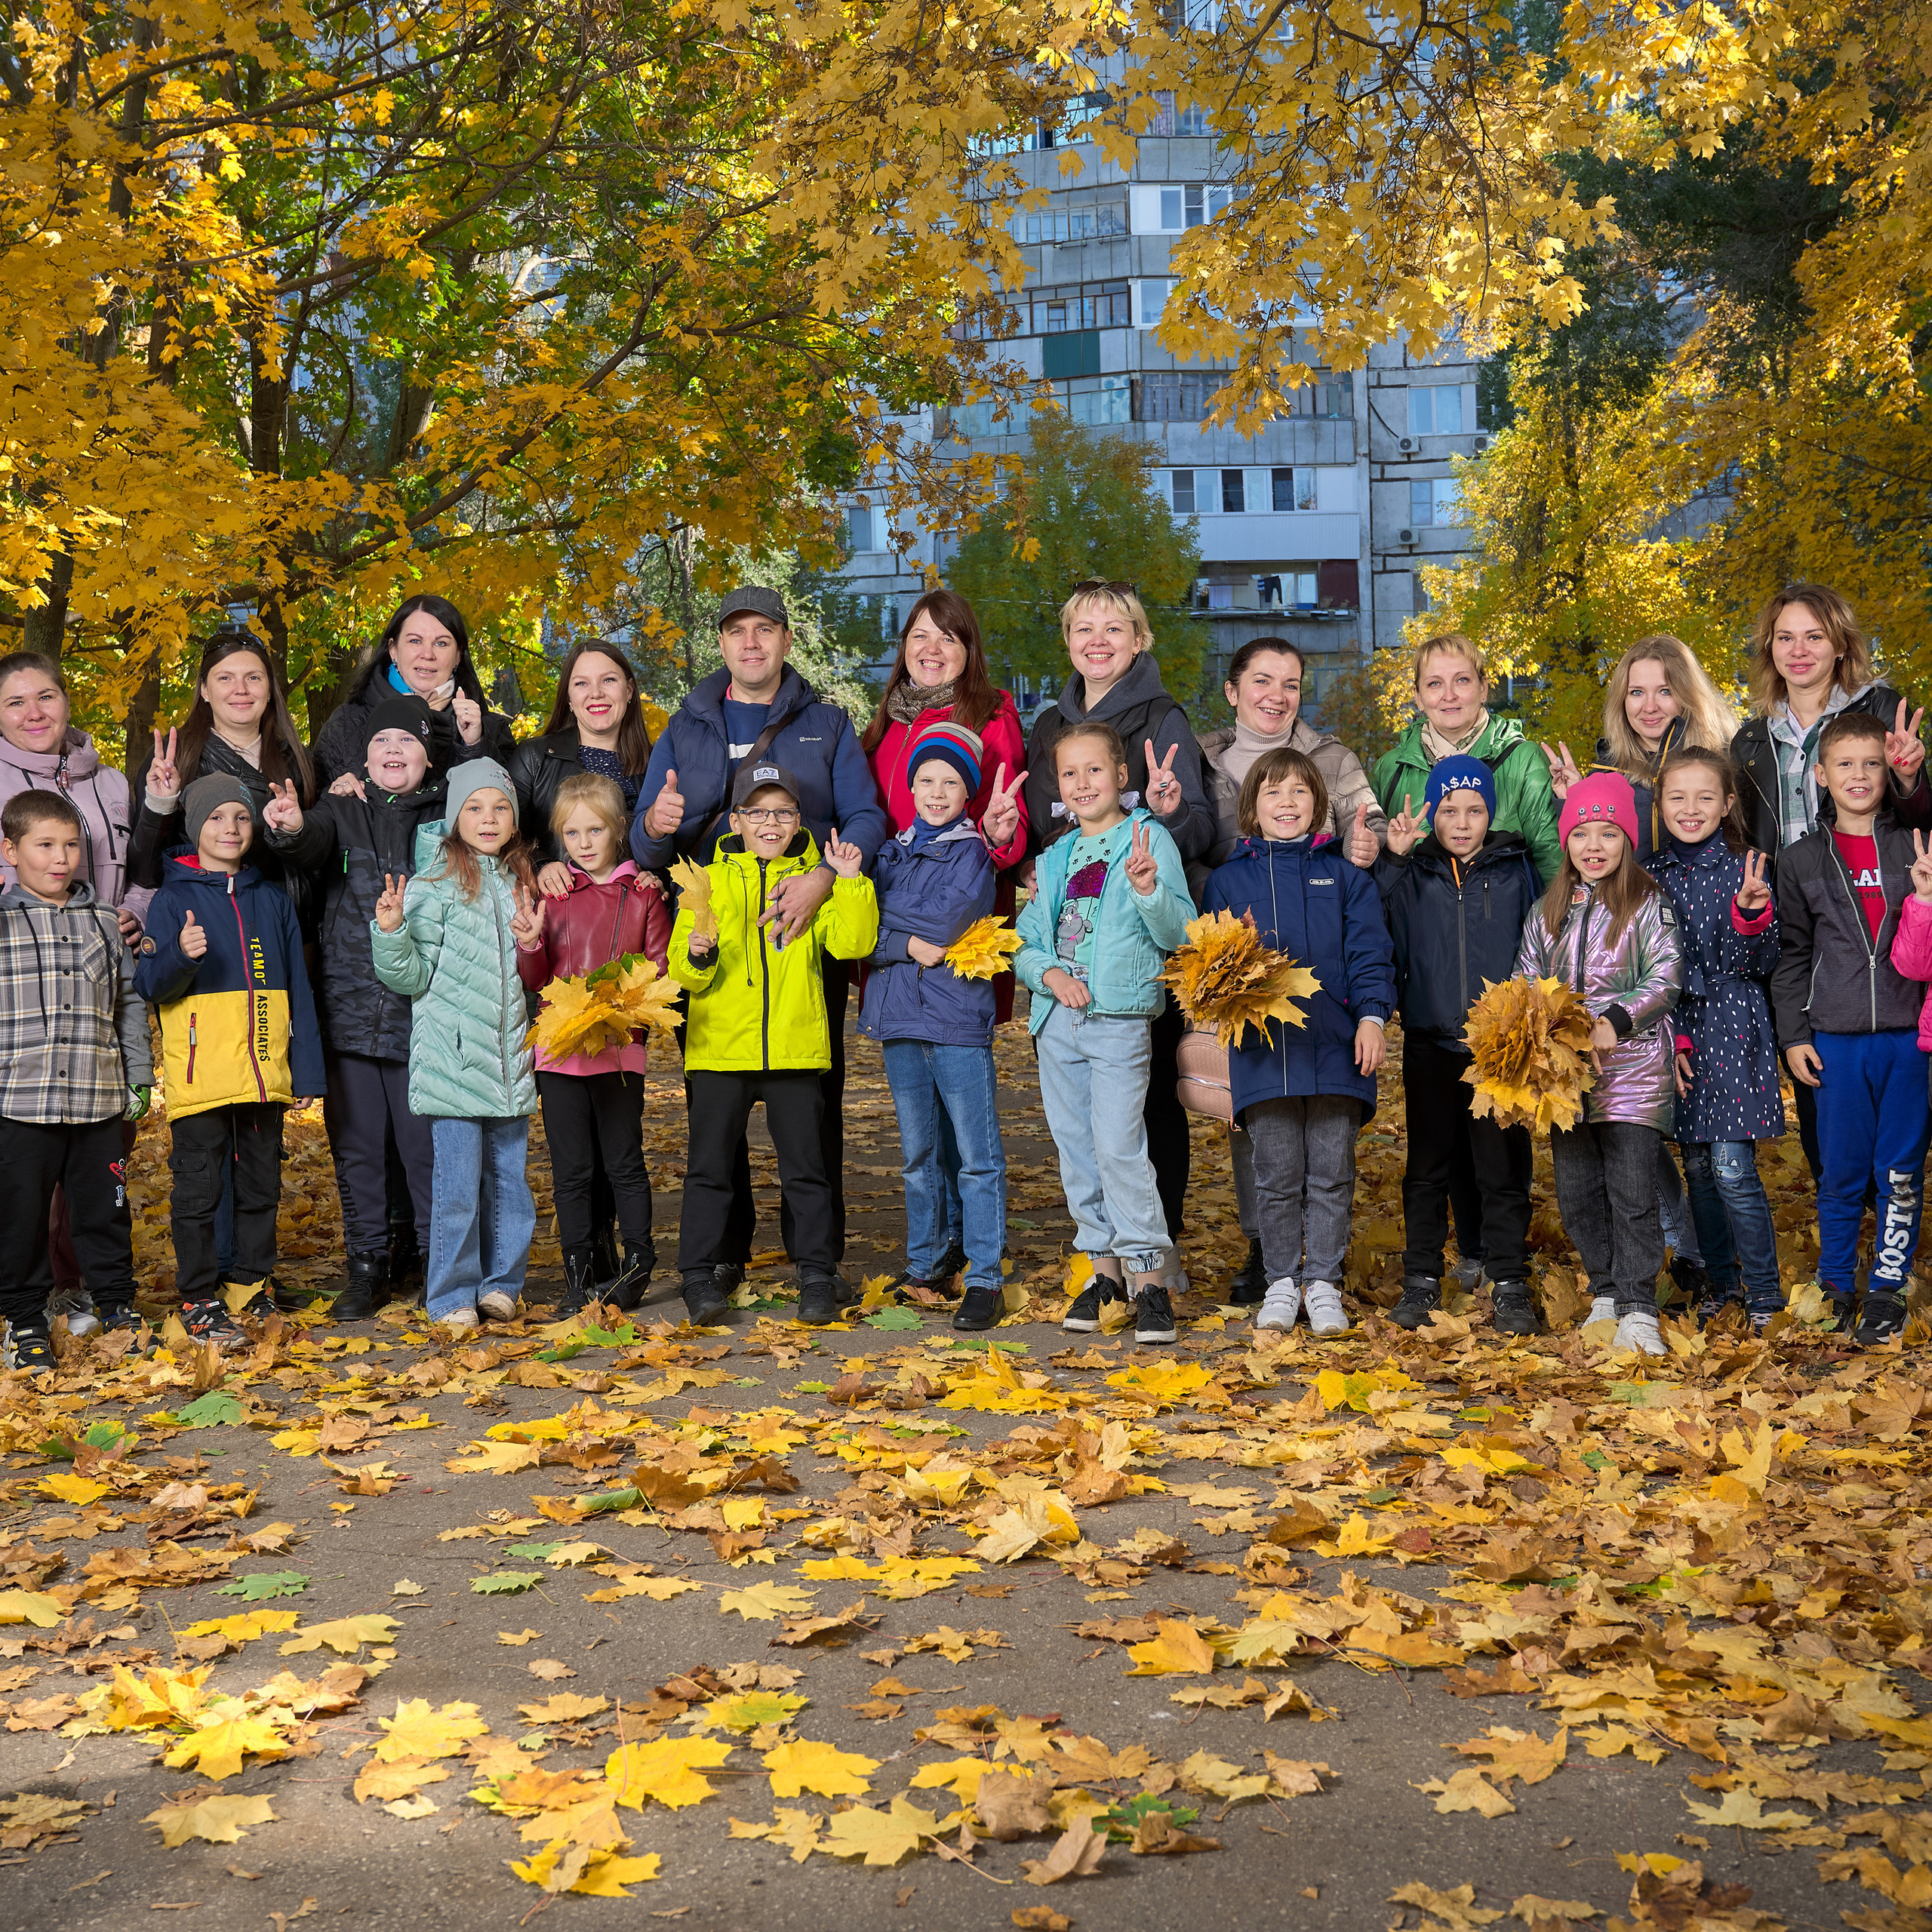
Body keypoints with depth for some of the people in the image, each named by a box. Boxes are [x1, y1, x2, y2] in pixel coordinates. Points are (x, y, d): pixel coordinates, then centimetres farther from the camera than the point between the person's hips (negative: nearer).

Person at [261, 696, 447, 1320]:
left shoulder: (447, 812, 8)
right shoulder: (343, 810, 7)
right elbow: (314, 842, -14)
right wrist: (292, 829, -37)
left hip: (423, 1010, -1)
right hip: (350, 1007, 2)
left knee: (427, 1144, -1)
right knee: (358, 1146, 8)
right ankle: (368, 1268, 17)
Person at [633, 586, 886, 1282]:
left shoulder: (827, 725, 12)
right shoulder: (685, 730, 16)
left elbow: (866, 818, -1)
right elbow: (645, 847, 9)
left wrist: (824, 876, -21)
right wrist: (654, 825, -16)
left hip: (807, 938, -1)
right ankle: (722, 1250, 11)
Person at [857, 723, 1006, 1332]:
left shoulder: (974, 853, -1)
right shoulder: (893, 852, 14)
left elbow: (946, 920, -14)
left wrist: (884, 916, -4)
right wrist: (909, 944, -11)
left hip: (959, 1020, -5)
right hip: (901, 1018, 5)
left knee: (977, 1156, -3)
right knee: (918, 1154, 13)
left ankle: (984, 1278, 0)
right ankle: (924, 1265, 23)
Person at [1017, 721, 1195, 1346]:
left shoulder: (1150, 839, 0)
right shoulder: (1055, 857, 16)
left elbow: (1176, 934, -6)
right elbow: (1026, 942, 16)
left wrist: (1147, 890, -24)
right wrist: (1049, 973, -5)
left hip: (1121, 1018, -6)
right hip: (1059, 1017, 6)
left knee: (1119, 1146, -11)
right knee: (1076, 1148, 8)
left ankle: (1149, 1276, -4)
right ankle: (1104, 1266, 19)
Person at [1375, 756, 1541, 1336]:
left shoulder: (1514, 870, 6)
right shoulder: (1413, 873, 6)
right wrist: (1392, 859, -13)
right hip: (1430, 1043, 1)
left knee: (1504, 1169, 2)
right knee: (1426, 1168, 8)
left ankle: (1510, 1285, 11)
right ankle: (1421, 1281, 18)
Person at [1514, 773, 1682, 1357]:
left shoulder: (1648, 905, -1)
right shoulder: (1549, 910, 12)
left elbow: (1666, 980, -7)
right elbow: (1526, 980, 15)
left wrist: (1616, 1022, -19)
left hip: (1632, 1066, -5)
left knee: (1632, 1192, -7)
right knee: (1576, 1192, 8)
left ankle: (1638, 1309, -2)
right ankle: (1606, 1292, 22)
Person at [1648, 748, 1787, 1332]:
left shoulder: (1744, 870, -4)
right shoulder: (1651, 876, 5)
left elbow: (1759, 965, -8)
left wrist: (1749, 916, -26)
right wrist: (1668, 1039, 0)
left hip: (1733, 1032, -4)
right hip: (1676, 1035, 4)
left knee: (1733, 1172, -9)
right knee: (1698, 1169, 11)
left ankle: (1764, 1290, 4)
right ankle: (1720, 1279, 25)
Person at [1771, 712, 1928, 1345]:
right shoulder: (1802, 860, 6)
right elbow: (1791, 954, 8)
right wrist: (1793, 1036, 3)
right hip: (1836, 1039, 0)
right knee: (1841, 1170, 5)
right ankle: (1835, 1283, 20)